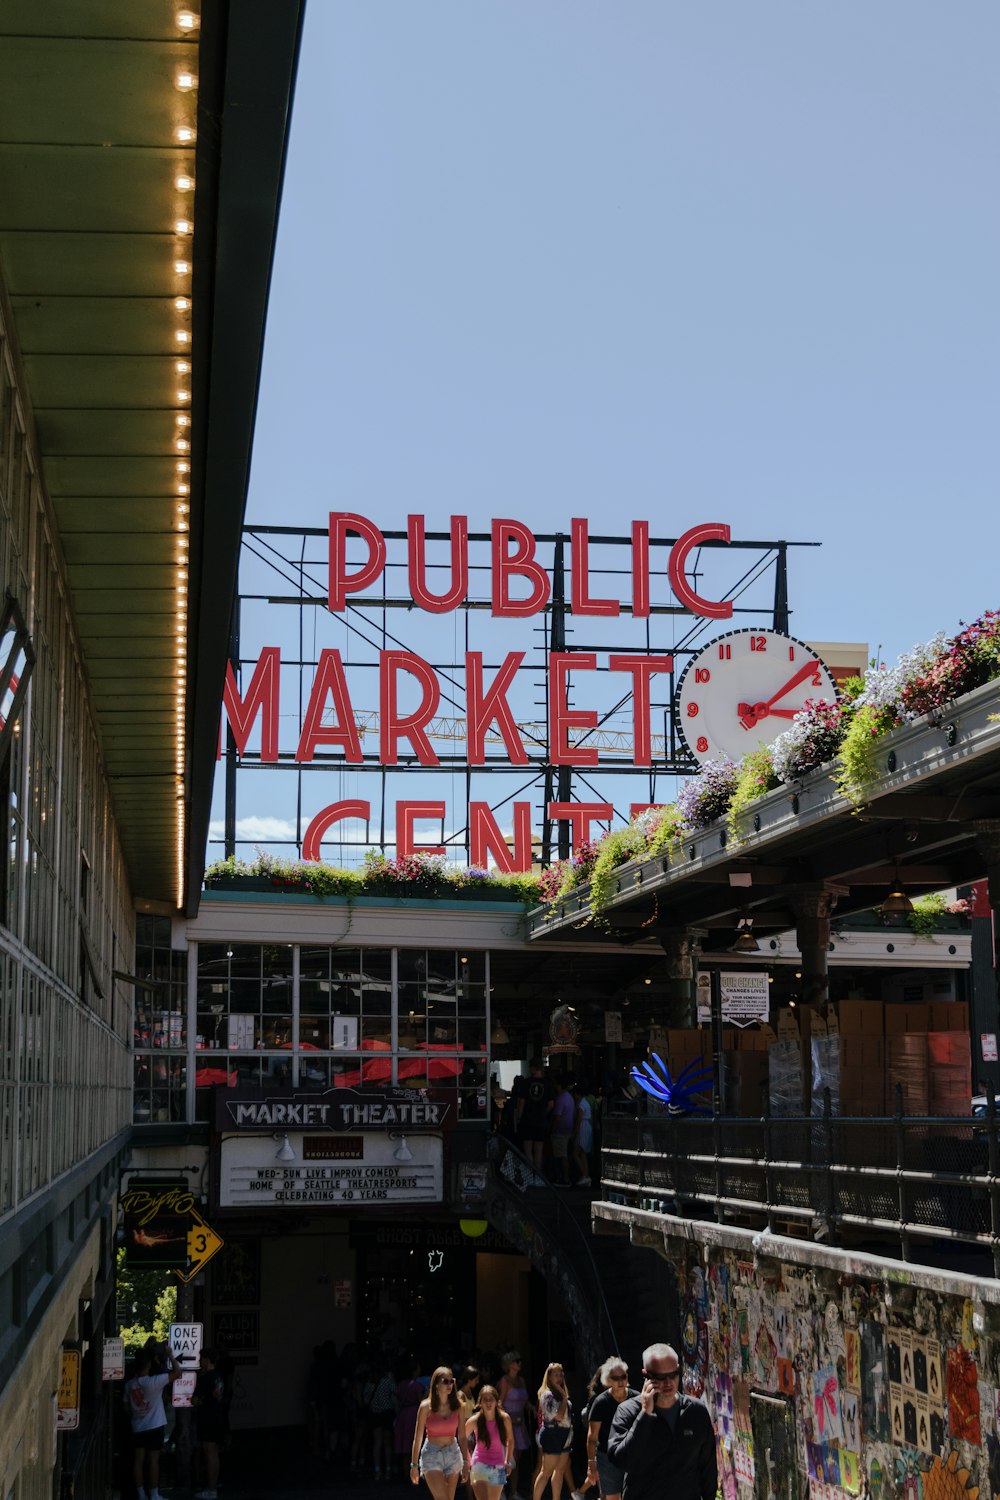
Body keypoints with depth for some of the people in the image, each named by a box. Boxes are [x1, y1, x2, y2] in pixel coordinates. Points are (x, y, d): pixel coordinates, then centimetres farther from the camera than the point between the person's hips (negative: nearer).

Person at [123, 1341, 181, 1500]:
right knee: (153, 1460, 1)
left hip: (137, 1428, 5)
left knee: (138, 1460, 7)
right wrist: (169, 1355, -7)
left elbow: (127, 1407, 10)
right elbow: (177, 1372, -17)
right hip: (154, 1427, -5)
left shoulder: (129, 1384, 0)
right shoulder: (153, 1382, -18)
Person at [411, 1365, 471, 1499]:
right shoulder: (426, 1407, -7)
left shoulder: (457, 1406, 3)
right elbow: (418, 1437, -2)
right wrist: (414, 1465, -2)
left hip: (453, 1454, 4)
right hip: (432, 1455, -4)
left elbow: (462, 1436, 7)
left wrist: (465, 1462, 4)